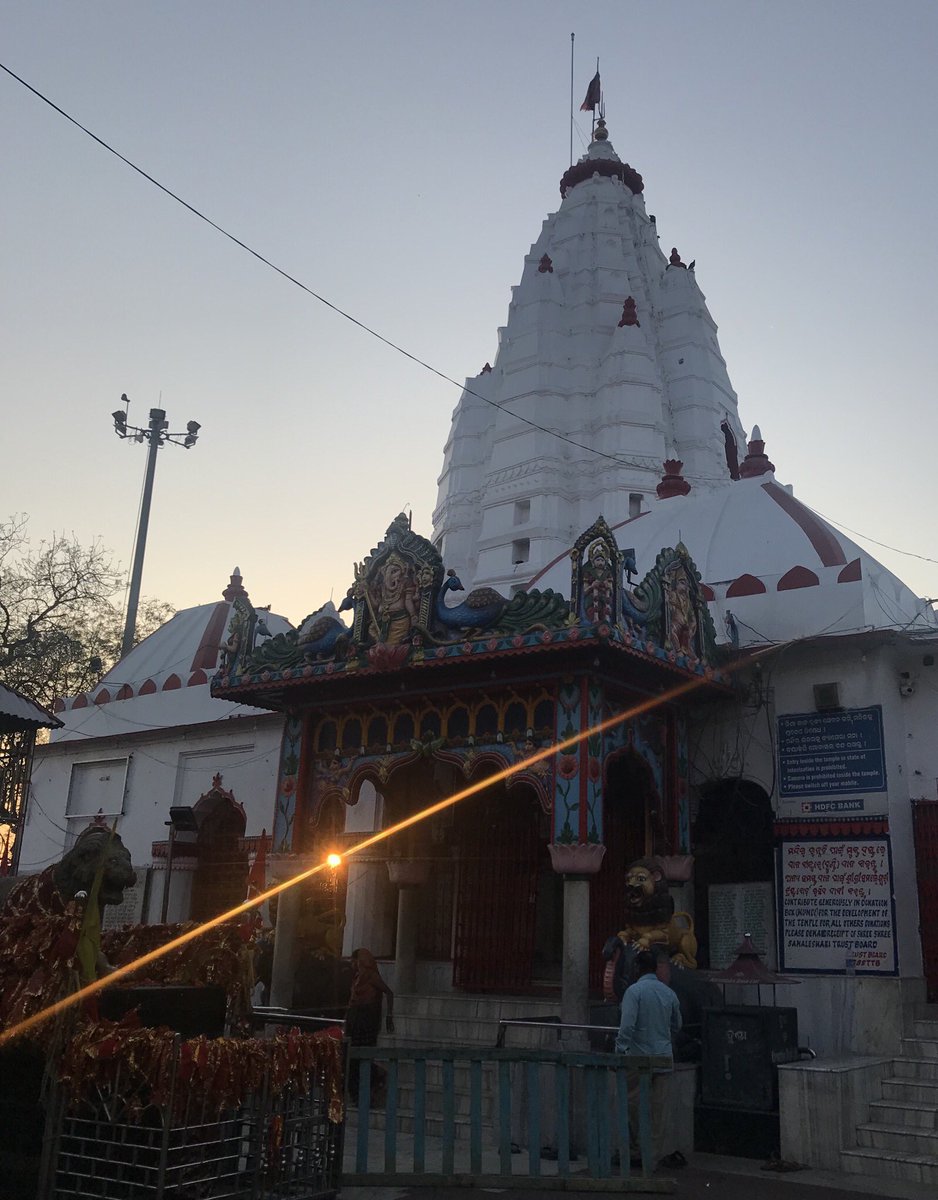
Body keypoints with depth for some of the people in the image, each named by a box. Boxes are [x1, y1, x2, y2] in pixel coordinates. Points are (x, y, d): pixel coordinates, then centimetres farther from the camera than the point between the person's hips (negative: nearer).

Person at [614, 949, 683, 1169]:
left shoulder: (634, 991, -10)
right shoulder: (669, 993, 7)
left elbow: (627, 1025, -19)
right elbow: (676, 1025, 19)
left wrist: (620, 1051, -13)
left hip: (639, 1057, -5)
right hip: (664, 1057, 5)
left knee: (633, 1107, 7)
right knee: (660, 1109, 7)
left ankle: (635, 1154, 12)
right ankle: (654, 1156, 10)